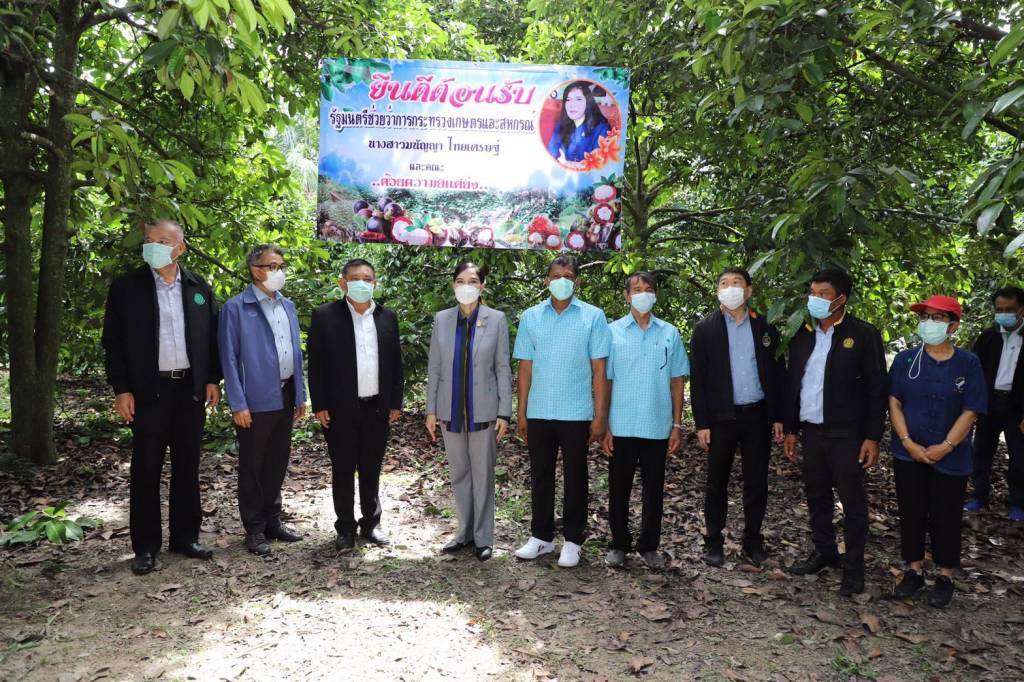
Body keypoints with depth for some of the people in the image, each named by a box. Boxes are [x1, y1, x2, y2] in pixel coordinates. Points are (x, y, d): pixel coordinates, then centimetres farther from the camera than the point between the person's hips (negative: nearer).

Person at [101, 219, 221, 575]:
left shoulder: (199, 288, 7)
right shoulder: (126, 287, 0)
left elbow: (212, 337, 11)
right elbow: (113, 342, -1)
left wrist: (213, 380, 4)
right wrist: (121, 390, -7)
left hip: (191, 388, 3)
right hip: (149, 390, -2)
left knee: (187, 466, 10)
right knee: (146, 469, 3)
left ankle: (185, 536, 22)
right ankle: (146, 546, 13)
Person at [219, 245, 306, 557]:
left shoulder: (288, 306, 10)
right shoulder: (235, 308, -8)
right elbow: (229, 358, -10)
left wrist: (300, 395, 11)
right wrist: (238, 404, -14)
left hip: (285, 397, 6)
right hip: (255, 401, -6)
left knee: (278, 463, 15)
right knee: (252, 467, 7)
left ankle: (272, 521, 29)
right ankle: (254, 529, 20)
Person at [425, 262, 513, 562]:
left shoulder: (496, 319, -3)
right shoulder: (442, 319, 4)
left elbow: (503, 368, -2)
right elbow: (434, 368, 6)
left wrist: (504, 412, -6)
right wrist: (431, 410, 4)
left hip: (483, 411, -2)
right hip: (451, 411, 3)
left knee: (482, 475, 6)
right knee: (459, 475, 12)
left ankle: (482, 537, 19)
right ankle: (465, 531, 27)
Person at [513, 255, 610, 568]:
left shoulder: (593, 317, -1)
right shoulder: (530, 317, 6)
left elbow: (599, 370, -3)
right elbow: (525, 367, 7)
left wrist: (600, 416, -7)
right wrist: (521, 412, 4)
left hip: (577, 414, -2)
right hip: (539, 413, 3)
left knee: (575, 478, 8)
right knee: (540, 476, 12)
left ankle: (573, 540, 20)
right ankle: (541, 536, 25)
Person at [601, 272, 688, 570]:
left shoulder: (669, 333, 6)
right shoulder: (613, 332, 2)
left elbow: (677, 381, 7)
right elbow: (604, 381, 1)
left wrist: (677, 425, 2)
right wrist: (604, 425, -3)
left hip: (657, 427, 1)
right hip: (622, 427, -1)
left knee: (654, 489, 9)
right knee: (619, 489, 8)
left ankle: (649, 546, 24)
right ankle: (619, 544, 23)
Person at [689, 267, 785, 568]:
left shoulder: (765, 328, 6)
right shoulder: (705, 329, -1)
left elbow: (777, 374, 8)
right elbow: (698, 380, -3)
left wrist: (778, 417, 3)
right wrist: (702, 424, -8)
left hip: (758, 416, 2)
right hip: (721, 418, -2)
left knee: (757, 482, 9)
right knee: (717, 483, 7)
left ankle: (753, 540, 24)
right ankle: (714, 542, 18)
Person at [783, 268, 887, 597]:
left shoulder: (864, 334, -7)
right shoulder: (802, 336, 8)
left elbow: (877, 388, -8)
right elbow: (793, 384, 12)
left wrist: (873, 437, -12)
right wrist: (790, 429, 10)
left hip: (847, 434, -5)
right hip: (812, 431, 5)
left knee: (853, 501, 4)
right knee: (816, 495, 14)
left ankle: (853, 566, 17)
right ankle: (824, 552, 30)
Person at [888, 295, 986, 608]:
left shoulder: (968, 363, -5)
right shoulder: (905, 359, -1)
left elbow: (970, 412, -7)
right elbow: (894, 403, -2)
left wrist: (945, 447, -14)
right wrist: (908, 443, -12)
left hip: (950, 458, -1)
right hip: (908, 454, 2)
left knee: (946, 518, 8)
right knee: (911, 513, 10)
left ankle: (945, 576, 23)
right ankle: (914, 569, 24)